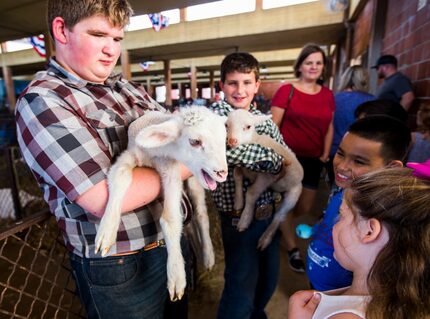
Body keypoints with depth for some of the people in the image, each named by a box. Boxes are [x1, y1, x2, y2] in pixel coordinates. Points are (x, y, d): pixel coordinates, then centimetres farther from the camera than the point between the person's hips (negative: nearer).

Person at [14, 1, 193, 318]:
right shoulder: (42, 102, -15)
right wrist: (186, 164, -18)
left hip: (172, 240, 7)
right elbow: (106, 197, -26)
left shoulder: (127, 88, 6)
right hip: (119, 266, -6)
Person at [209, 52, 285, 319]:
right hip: (239, 217, -6)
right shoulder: (216, 114, -13)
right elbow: (222, 147, -34)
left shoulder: (265, 121, 6)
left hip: (269, 213, 7)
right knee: (242, 286, 10)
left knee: (269, 279, 25)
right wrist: (269, 156, -21)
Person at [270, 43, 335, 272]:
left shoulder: (328, 95, 9)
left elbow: (329, 127, 15)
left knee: (305, 207, 14)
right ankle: (293, 250, 25)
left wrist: (325, 155, 8)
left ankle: (280, 222, 44)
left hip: (313, 159, 6)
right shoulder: (286, 91, -7)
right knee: (287, 204, 5)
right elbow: (273, 126, -9)